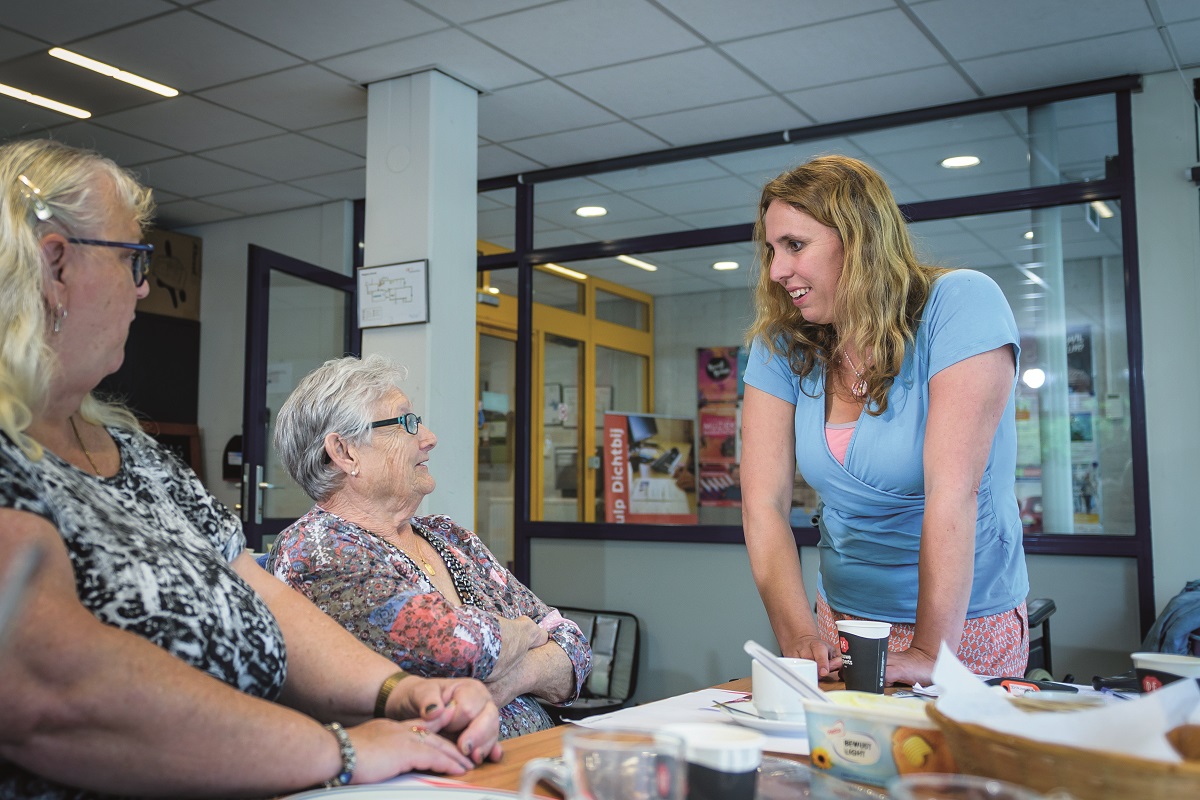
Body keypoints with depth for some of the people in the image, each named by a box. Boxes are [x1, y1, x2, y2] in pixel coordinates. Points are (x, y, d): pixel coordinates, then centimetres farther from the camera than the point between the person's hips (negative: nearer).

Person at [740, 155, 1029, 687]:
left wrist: (931, 654, -26)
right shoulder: (780, 346, -3)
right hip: (844, 619, 4)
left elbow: (953, 489, -23)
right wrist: (799, 638, -22)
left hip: (967, 625, -3)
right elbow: (762, 503, -10)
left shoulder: (959, 305, -16)